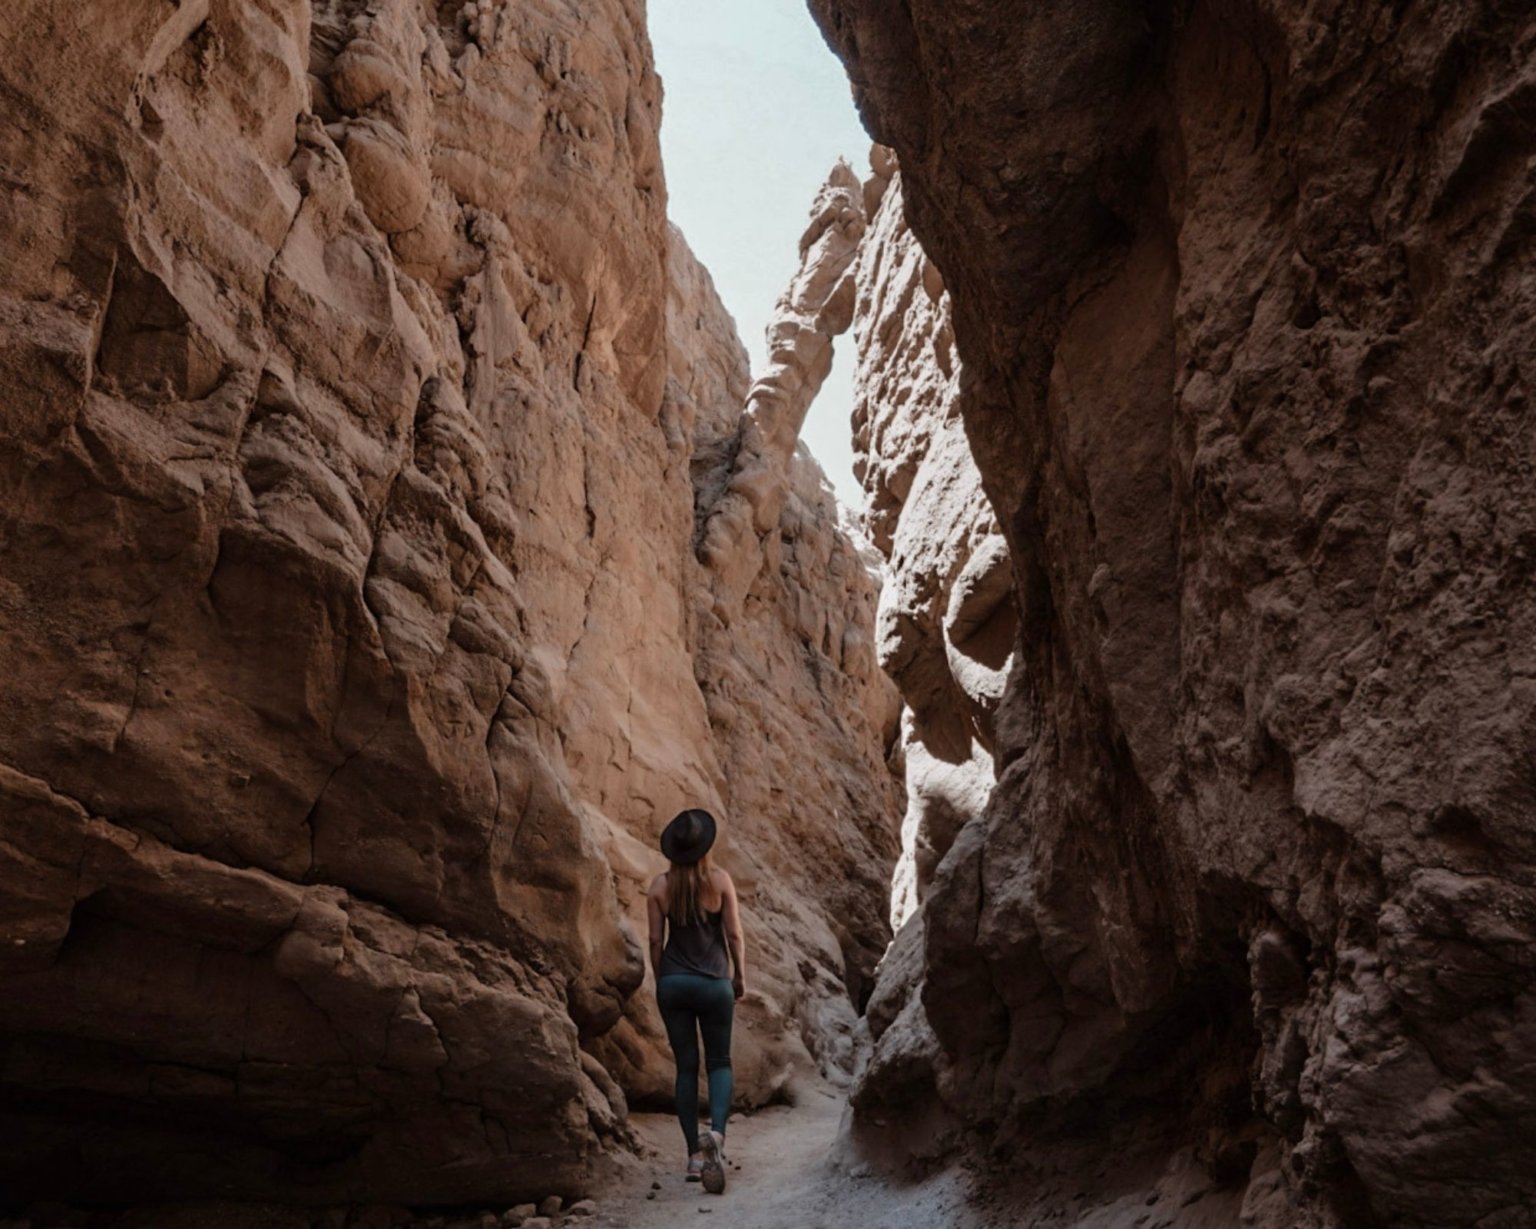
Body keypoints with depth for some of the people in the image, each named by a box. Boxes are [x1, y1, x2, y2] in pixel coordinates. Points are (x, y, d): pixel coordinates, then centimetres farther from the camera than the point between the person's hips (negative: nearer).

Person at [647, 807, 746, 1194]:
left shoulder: (660, 884, -2)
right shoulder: (720, 880, -7)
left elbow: (656, 940, 0)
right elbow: (734, 934, -6)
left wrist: (661, 980, 13)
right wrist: (740, 976, 7)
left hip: (674, 982, 2)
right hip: (714, 982, -2)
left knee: (686, 1065, 11)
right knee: (719, 1062, 12)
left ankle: (695, 1155, 11)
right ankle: (716, 1131, -15)